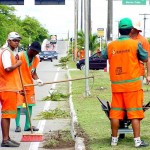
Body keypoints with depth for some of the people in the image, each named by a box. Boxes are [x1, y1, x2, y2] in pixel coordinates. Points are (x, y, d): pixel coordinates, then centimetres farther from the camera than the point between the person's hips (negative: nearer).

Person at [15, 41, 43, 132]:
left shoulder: (36, 59, 4)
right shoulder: (20, 56, -14)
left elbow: (33, 72, 8)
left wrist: (37, 79, -9)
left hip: (29, 85, 6)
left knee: (30, 105, 7)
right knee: (18, 105, -3)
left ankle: (28, 125, 16)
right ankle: (18, 125, 7)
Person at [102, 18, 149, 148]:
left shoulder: (111, 46, 2)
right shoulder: (135, 44, -8)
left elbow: (103, 57, 18)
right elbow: (145, 58, 3)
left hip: (116, 85, 3)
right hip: (132, 84, -3)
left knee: (115, 113, 9)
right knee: (134, 112, -1)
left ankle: (114, 139, 16)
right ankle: (137, 140, -2)